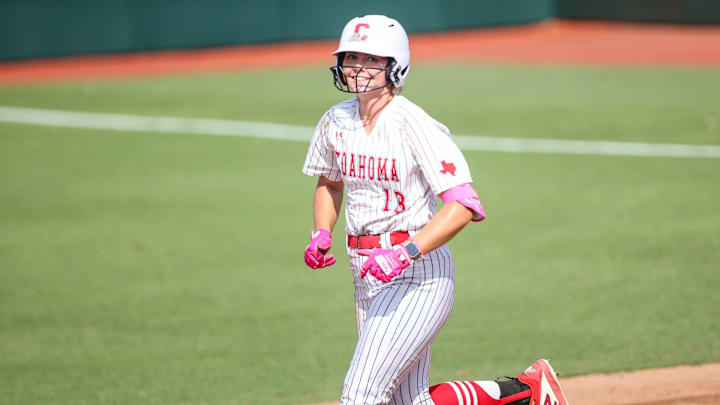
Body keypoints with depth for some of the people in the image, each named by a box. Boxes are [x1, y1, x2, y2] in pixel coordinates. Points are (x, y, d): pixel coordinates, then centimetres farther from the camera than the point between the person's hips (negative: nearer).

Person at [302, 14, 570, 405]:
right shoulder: (335, 122, 6)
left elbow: (463, 205, -21)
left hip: (417, 274, -8)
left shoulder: (412, 124, -15)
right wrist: (322, 233, 6)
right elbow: (329, 183, 25)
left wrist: (406, 253, -31)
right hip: (368, 277, 8)